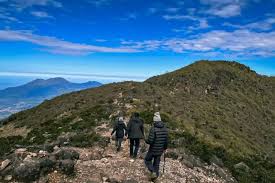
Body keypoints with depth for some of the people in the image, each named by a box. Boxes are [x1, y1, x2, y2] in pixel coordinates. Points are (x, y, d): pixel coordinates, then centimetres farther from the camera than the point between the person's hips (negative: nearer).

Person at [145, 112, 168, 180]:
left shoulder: (153, 128, -21)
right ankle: (156, 175, 24)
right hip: (160, 150, 5)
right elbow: (166, 140, 5)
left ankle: (153, 172, 0)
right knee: (156, 163, 18)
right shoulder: (165, 128, -2)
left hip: (153, 149, -5)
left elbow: (150, 141, -24)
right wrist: (165, 147, 21)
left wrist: (146, 140, -2)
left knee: (147, 160, 16)